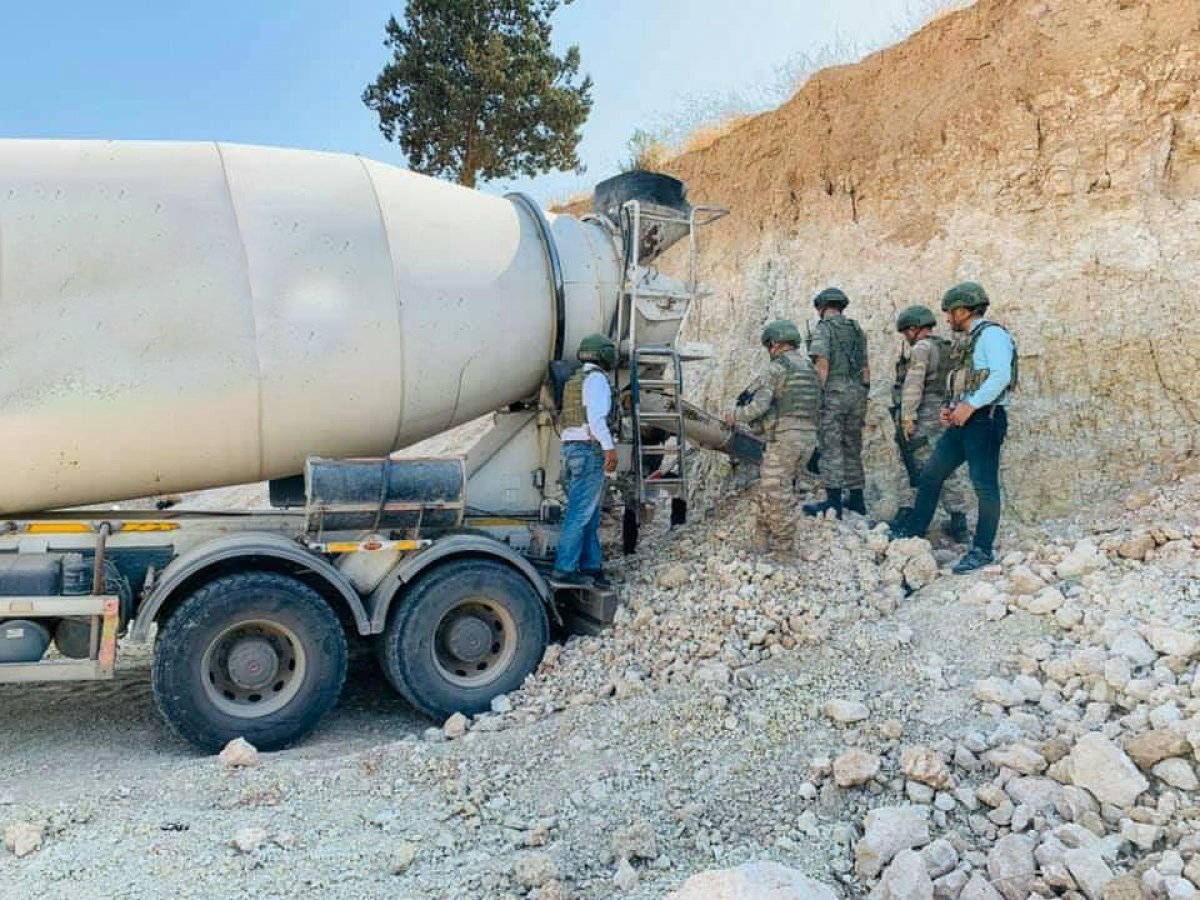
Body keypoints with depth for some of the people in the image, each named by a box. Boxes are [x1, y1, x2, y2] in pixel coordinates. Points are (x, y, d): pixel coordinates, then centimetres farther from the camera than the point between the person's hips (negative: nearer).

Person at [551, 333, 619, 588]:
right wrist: (610, 447, -20)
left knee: (591, 516, 11)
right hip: (589, 450, -9)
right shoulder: (596, 378, -7)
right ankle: (563, 571, -10)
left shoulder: (574, 380, 21)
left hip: (571, 449, 10)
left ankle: (591, 568, 13)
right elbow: (596, 416, -18)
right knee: (580, 514, -9)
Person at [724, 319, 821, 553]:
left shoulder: (774, 368, -6)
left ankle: (784, 548, 10)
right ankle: (762, 539, 19)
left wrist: (735, 416, 4)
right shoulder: (810, 369, 18)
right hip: (808, 438, 8)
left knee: (776, 494, 3)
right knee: (769, 486, 17)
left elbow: (759, 406, -14)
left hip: (783, 438, -8)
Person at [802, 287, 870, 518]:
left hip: (833, 393, -7)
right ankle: (856, 498, 19)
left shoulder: (822, 329, -5)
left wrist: (818, 396, -14)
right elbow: (866, 367, 16)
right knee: (852, 447, 14)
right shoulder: (857, 329, 15)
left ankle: (833, 502, -6)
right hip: (857, 393, 7)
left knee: (831, 448, -5)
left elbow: (822, 365, -16)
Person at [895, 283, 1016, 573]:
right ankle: (912, 534, 18)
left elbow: (1001, 375, -23)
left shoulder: (991, 334, -8)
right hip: (962, 422, 10)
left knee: (984, 486, -5)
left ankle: (982, 550, 2)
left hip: (984, 420, -10)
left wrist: (969, 405, -22)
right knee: (931, 474, 10)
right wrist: (950, 408, 11)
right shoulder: (969, 341, 21)